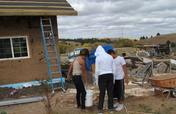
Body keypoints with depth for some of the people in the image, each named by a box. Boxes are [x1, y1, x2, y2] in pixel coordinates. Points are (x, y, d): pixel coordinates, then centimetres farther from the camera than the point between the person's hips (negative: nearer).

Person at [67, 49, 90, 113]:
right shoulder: (82, 61, -15)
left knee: (78, 91, 22)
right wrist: (86, 81, -2)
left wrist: (68, 75, 20)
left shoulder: (76, 58, 10)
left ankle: (78, 105, 36)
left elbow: (70, 67, 12)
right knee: (83, 92, -4)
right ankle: (83, 108, 1)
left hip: (74, 77, 9)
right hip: (78, 77, -9)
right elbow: (84, 72, -9)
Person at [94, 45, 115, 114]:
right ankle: (111, 108, 21)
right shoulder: (110, 57, 8)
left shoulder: (98, 57, -7)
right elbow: (113, 68, 10)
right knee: (110, 92, 12)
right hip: (110, 75, 4)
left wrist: (96, 80, 1)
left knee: (102, 93, 6)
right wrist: (113, 79, 17)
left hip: (102, 76, -4)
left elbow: (97, 70, -8)